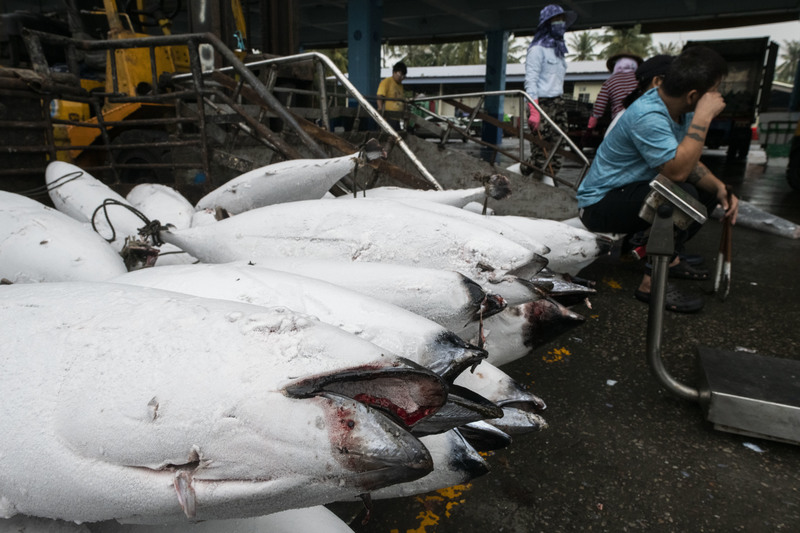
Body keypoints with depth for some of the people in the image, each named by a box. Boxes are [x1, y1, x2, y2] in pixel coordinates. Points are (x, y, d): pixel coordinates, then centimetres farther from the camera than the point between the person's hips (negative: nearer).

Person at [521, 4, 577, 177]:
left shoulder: (558, 48, 22)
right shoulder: (537, 48, -4)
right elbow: (530, 80, -13)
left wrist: (559, 104, 16)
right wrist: (533, 110, -22)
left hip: (558, 104, 8)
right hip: (542, 104, -8)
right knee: (541, 153, -11)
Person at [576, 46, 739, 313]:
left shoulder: (681, 110, 1)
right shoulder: (647, 115, -27)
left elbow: (690, 162, 8)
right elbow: (677, 170, -34)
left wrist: (719, 188, -8)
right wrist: (703, 117, -28)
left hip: (629, 192, 10)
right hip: (599, 203, -10)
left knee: (709, 189, 10)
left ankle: (670, 258, 17)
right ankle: (652, 284, -20)